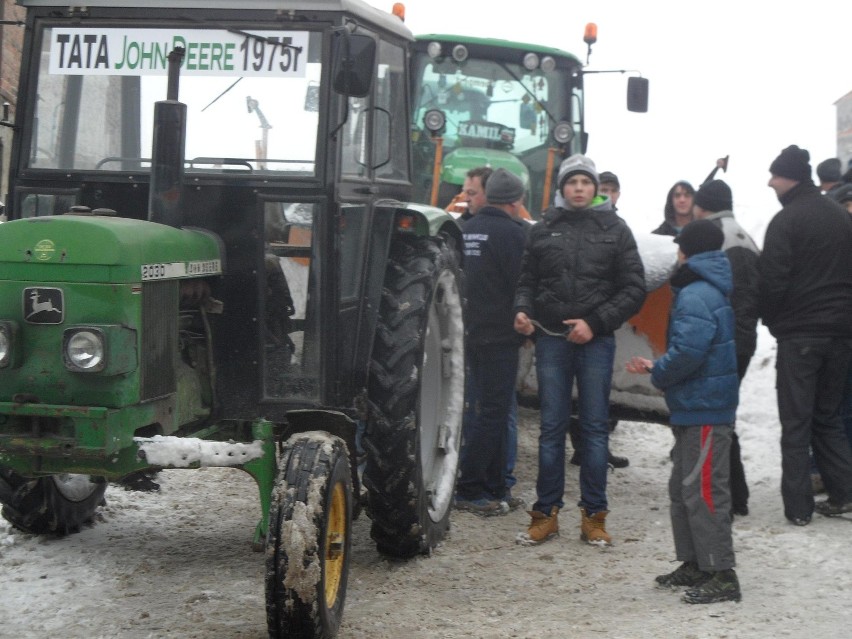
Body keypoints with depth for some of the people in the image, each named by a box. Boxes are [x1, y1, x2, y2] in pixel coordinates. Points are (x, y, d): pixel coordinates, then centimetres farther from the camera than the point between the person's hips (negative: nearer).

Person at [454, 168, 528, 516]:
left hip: (471, 332, 8)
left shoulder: (466, 230, 10)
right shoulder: (511, 232, -13)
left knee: (491, 411, 14)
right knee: (493, 412, -4)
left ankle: (493, 488, 17)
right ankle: (469, 490, -5)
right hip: (500, 334, -8)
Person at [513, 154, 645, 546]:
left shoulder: (614, 230, 5)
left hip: (596, 341, -1)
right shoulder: (544, 229, 9)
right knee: (552, 427, 4)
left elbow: (634, 289, 2)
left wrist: (595, 323, -8)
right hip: (551, 339, 1)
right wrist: (522, 310, -8)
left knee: (595, 427, 3)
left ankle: (593, 516, 9)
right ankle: (546, 514, 10)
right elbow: (527, 280, 13)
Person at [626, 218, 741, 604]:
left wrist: (657, 372, -10)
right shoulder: (709, 291, 15)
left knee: (704, 491, -8)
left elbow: (687, 353, -28)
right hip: (694, 409, 11)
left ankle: (722, 576, -6)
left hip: (704, 410, -11)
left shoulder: (695, 297, -18)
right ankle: (694, 565, 25)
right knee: (683, 487, 17)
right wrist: (657, 367, 10)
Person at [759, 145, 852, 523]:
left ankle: (798, 506, 0)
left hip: (799, 335, -6)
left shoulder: (786, 221, -11)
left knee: (796, 423, 0)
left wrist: (772, 321, 2)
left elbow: (772, 280, -14)